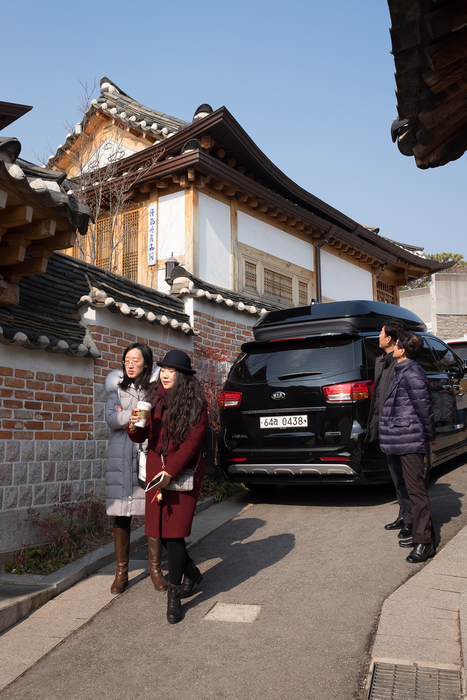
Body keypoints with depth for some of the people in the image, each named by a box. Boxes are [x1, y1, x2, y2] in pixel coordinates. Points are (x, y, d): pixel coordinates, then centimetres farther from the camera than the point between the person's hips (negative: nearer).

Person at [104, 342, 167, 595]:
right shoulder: (117, 385, 8)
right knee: (122, 514, 3)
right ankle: (121, 571, 17)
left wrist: (128, 418, -6)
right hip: (121, 457, 1)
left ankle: (155, 568, 16)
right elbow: (111, 418, -5)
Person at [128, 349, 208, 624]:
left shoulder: (196, 403, -7)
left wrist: (170, 472, -18)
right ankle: (191, 572, 35)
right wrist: (135, 426, -15)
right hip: (156, 469, 5)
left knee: (174, 531, -8)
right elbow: (142, 437, 9)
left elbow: (193, 441, -13)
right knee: (161, 529, 9)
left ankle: (174, 596, 5)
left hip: (184, 472, -5)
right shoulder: (155, 399, 8)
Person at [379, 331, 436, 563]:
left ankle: (424, 543, 0)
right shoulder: (403, 372, 15)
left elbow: (424, 408, -16)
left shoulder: (412, 375, -17)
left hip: (410, 441, -10)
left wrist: (429, 436, -6)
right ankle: (419, 535, 26)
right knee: (413, 489, 16)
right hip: (404, 441, 10)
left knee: (417, 490, -6)